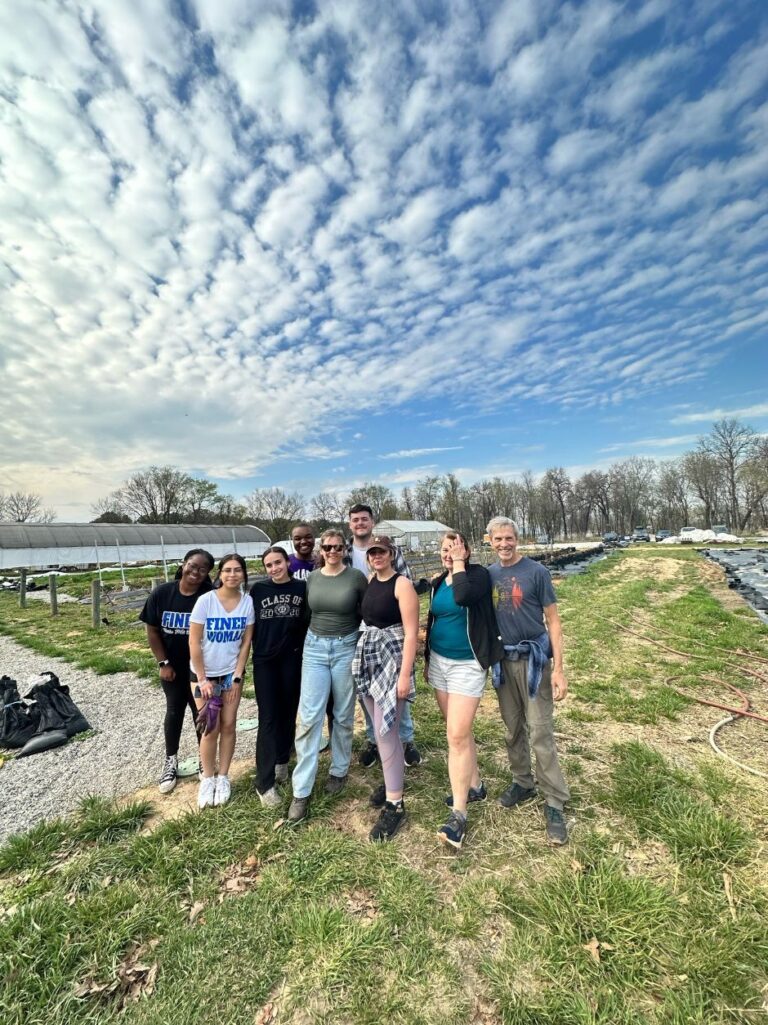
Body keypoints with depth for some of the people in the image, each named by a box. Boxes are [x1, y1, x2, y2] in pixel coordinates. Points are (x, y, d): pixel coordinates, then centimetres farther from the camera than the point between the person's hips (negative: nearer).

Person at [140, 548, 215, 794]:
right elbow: (152, 631, -3)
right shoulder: (162, 594, -12)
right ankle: (171, 761, 39)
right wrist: (163, 663, -5)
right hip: (172, 667, 2)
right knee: (174, 712, 19)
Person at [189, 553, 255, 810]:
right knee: (211, 729, 4)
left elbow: (246, 642, -4)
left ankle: (223, 777, 26)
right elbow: (194, 642, -12)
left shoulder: (248, 602, -10)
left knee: (228, 725, 8)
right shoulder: (205, 600, -17)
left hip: (232, 673, 2)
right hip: (204, 673, -2)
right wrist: (202, 679, -12)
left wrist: (237, 677, -6)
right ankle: (207, 779, 25)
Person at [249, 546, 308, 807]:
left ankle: (282, 762, 33)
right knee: (268, 718, 0)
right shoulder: (258, 589, -3)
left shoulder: (302, 588, -3)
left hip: (293, 659, 1)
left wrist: (305, 651, 0)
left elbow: (308, 621, 3)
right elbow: (250, 624, 4)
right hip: (264, 660, -1)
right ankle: (264, 782, 9)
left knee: (288, 713, 12)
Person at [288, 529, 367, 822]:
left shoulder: (356, 577, -8)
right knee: (308, 718, -1)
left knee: (343, 716, 13)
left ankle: (339, 770, 36)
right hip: (314, 648, 2)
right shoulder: (312, 578, 2)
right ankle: (301, 791, 10)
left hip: (346, 649, -2)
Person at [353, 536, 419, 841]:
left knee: (385, 731, -5)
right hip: (367, 657, 7)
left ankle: (395, 804, 10)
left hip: (392, 658, -7)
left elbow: (411, 632, -15)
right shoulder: (369, 581, 8)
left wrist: (405, 674, -19)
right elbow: (367, 618, 12)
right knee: (380, 727, 17)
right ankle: (392, 782, 37)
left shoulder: (402, 584, -12)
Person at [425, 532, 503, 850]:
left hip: (467, 665, -6)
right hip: (439, 661, 7)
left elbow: (463, 597, -34)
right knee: (459, 730, 17)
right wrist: (428, 659, 18)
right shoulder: (438, 582, 6)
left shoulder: (478, 574, -12)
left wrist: (459, 564, -22)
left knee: (457, 735, -8)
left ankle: (458, 814, 3)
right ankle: (475, 785, 36)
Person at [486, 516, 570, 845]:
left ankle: (554, 803, 16)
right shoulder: (488, 574, 2)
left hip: (534, 659, -4)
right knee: (513, 728, 16)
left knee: (540, 733, 0)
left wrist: (558, 668, -12)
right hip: (503, 660, 4)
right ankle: (522, 783, 35)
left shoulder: (536, 572, -10)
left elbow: (552, 620, -8)